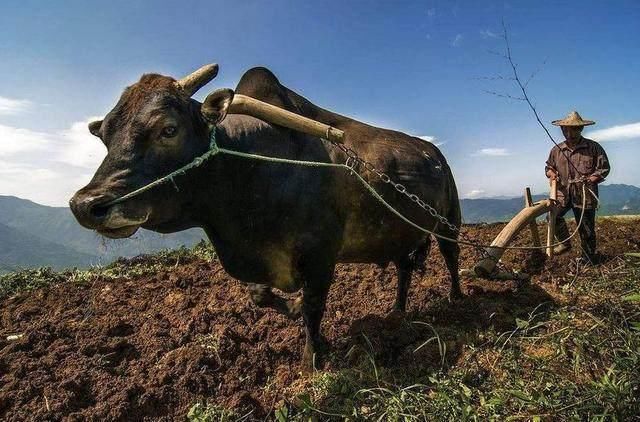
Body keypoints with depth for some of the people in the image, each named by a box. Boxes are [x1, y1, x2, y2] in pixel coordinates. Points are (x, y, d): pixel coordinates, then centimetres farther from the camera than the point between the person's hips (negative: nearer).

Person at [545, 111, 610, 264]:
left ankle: (588, 258, 22)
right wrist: (551, 173, -3)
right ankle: (564, 243, 5)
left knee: (586, 228, 5)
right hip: (563, 192, 3)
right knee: (554, 215, -18)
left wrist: (590, 179, -17)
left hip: (585, 194, -3)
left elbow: (604, 168, 0)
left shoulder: (593, 147, -2)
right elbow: (548, 167, 20)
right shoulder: (556, 150, 6)